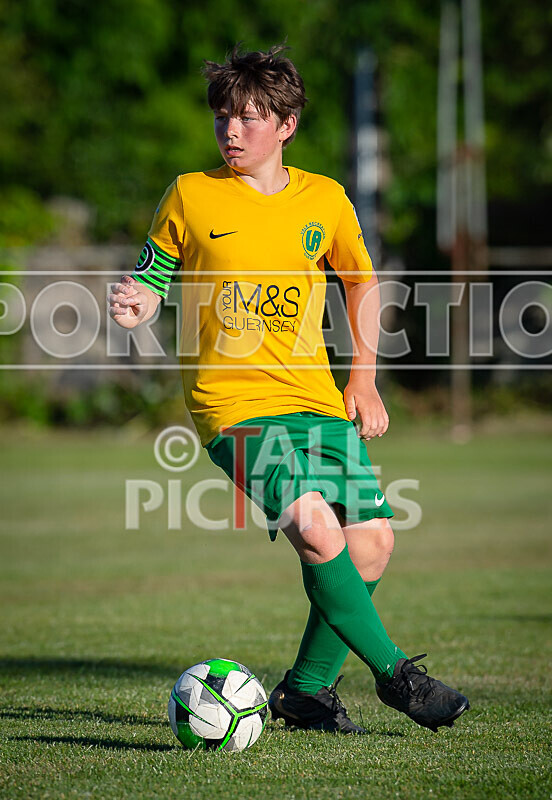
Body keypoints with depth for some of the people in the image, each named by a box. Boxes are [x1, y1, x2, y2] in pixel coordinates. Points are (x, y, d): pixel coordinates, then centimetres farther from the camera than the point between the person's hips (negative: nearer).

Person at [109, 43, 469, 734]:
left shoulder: (325, 199, 6)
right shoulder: (190, 196, -1)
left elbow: (361, 281, 19)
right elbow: (153, 276, 5)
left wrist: (364, 378, 13)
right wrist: (134, 304, -18)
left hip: (317, 400, 4)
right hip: (232, 402, -4)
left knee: (372, 540, -4)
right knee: (315, 529, -24)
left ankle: (307, 689, 13)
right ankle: (393, 671, -9)